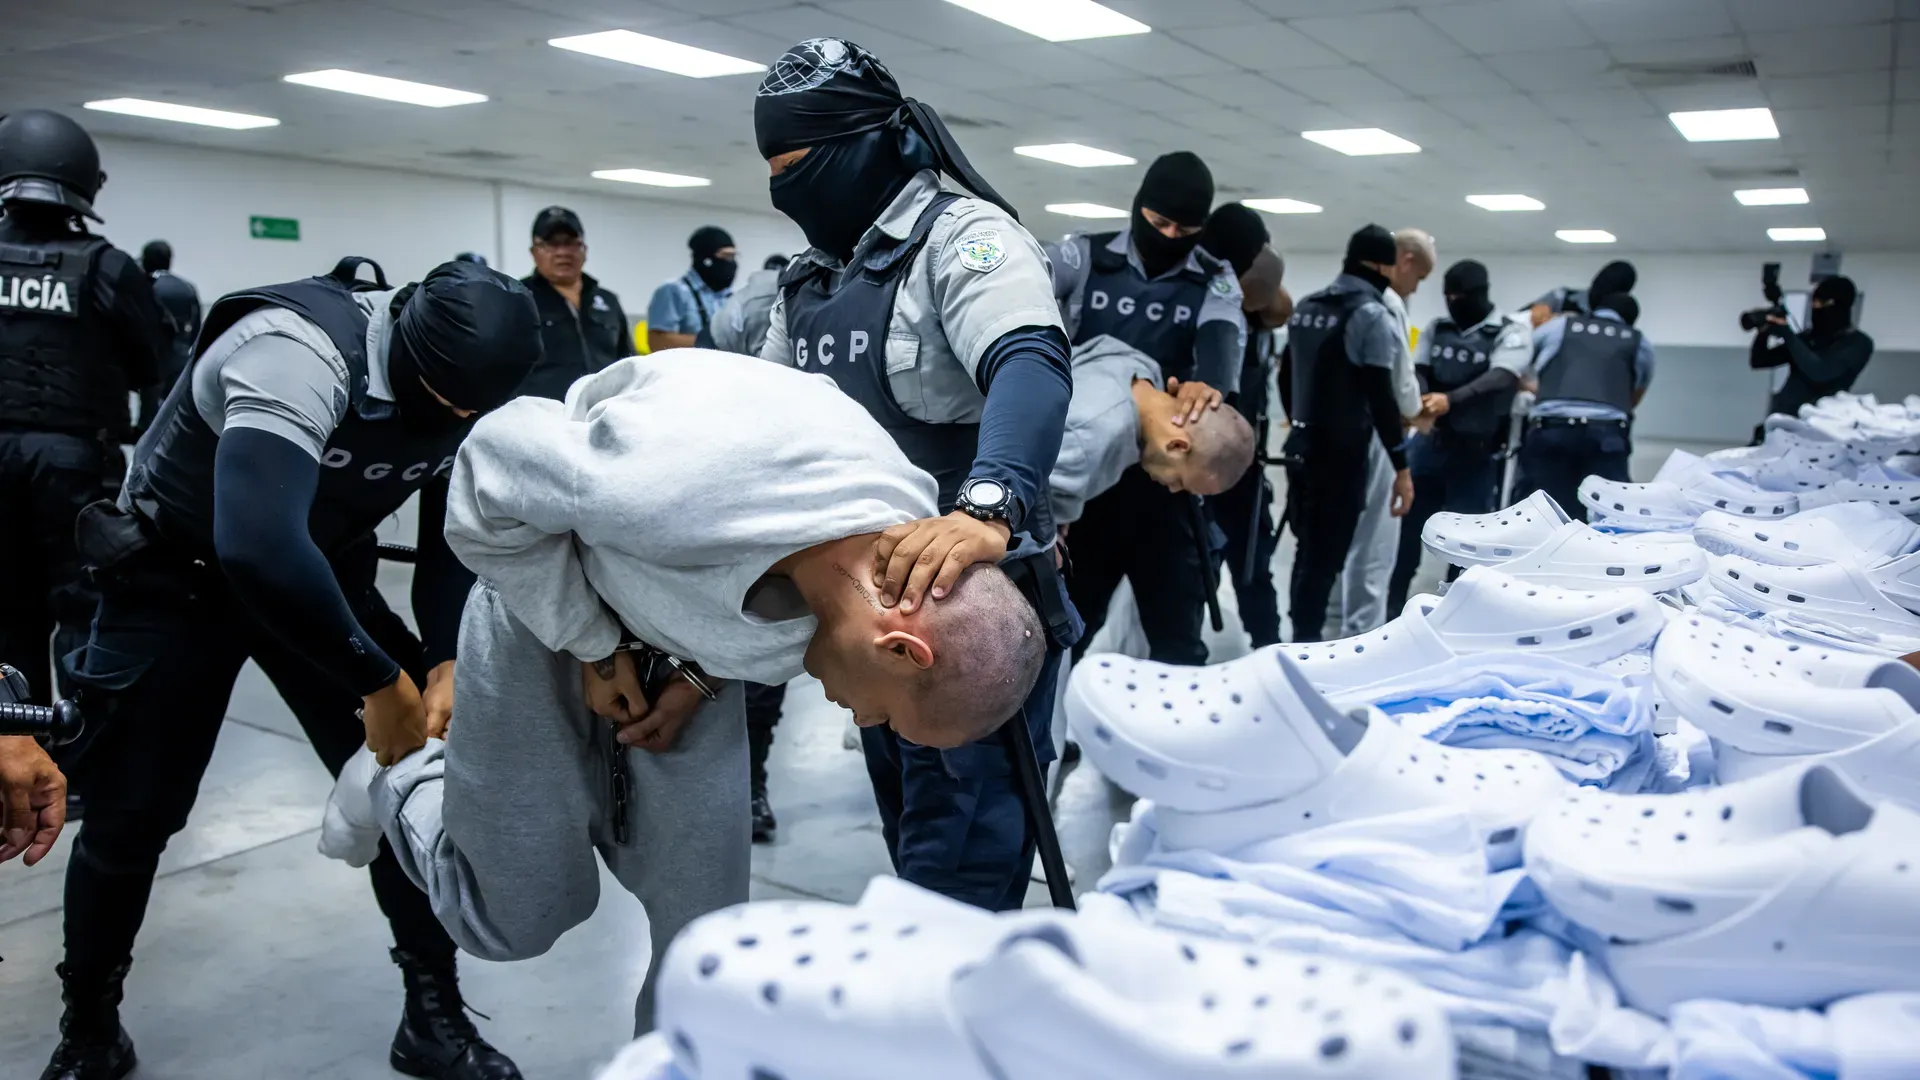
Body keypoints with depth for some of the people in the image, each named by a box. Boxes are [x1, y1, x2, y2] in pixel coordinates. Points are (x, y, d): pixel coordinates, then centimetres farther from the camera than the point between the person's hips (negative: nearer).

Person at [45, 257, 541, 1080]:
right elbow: (256, 547, -50)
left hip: (318, 567, 5)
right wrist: (381, 680, -39)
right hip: (175, 570, -5)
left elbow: (456, 540, -5)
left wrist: (446, 663, -22)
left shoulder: (469, 393, -15)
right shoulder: (303, 350, -38)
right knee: (130, 815, 3)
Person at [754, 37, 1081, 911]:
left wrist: (986, 509, -52)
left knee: (958, 877, -2)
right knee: (918, 846, 23)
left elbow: (1032, 368, -33)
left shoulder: (961, 235, -14)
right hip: (871, 610, 9)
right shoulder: (807, 281, 14)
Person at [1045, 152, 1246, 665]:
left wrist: (1211, 382, -41)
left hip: (1163, 482, 1)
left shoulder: (1216, 282, 3)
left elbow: (1223, 339, -17)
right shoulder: (1082, 257, -1)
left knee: (1177, 639, 9)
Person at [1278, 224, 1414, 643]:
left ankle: (1301, 637, 25)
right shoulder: (1371, 314, -13)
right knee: (1325, 555, -3)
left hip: (1302, 446, 8)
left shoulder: (1305, 307, 11)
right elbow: (1380, 396, -17)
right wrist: (1402, 467, -14)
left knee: (1307, 549, 17)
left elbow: (1286, 377, 19)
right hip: (1342, 452, -8)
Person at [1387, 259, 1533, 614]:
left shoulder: (1511, 332, -4)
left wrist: (1451, 399, -36)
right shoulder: (1436, 328, 10)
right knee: (1406, 523, 7)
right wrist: (1421, 400, -21)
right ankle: (1391, 604, 19)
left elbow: (1500, 378, -19)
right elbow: (1417, 371, 3)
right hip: (1430, 441, 4)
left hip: (1477, 451, -4)